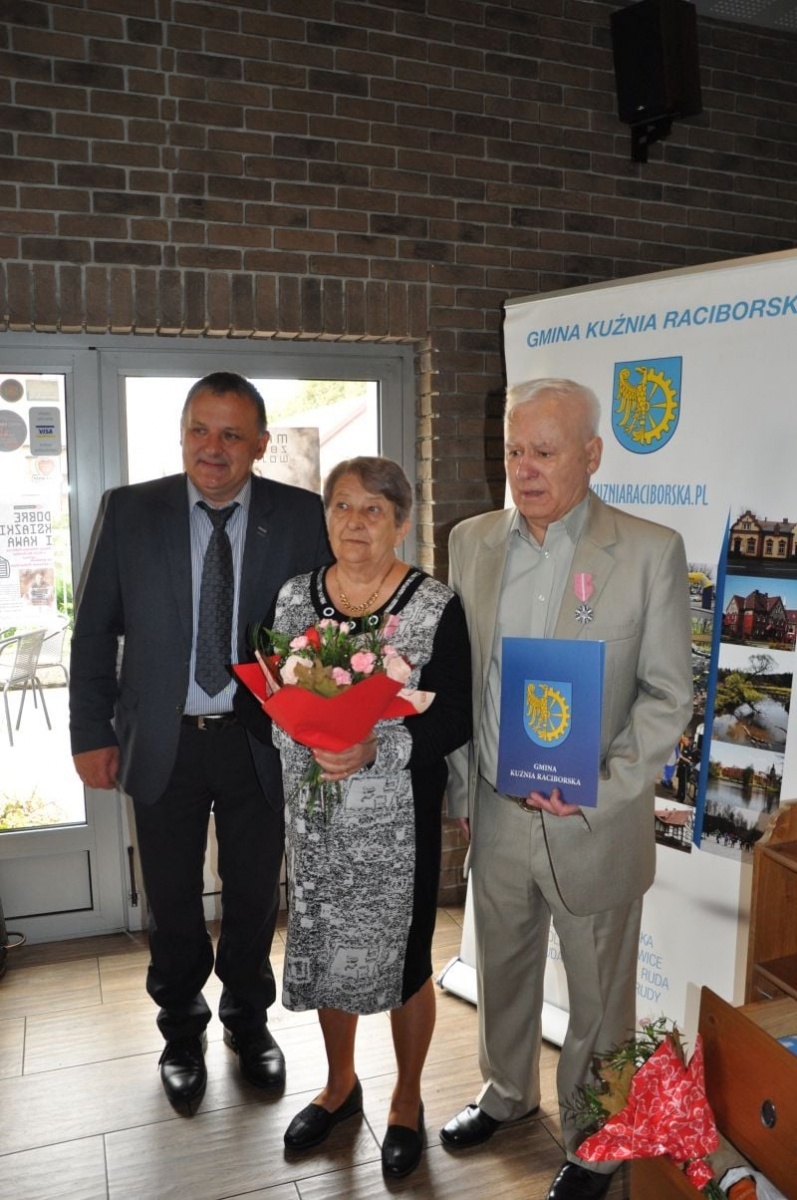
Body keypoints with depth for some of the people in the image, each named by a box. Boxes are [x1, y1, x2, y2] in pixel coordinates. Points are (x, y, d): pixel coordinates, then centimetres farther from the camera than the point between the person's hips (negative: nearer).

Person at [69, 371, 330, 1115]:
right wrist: (92, 733, -2)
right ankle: (182, 1032, 42)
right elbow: (94, 630, 0)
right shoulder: (128, 511, -4)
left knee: (254, 895, 17)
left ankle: (248, 1020, 43)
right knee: (172, 903, 16)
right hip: (162, 741, 1)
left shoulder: (301, 517, -6)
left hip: (261, 741, 0)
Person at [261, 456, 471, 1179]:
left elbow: (456, 720, -12)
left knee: (401, 956, 11)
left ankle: (407, 1102, 38)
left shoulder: (436, 609, -11)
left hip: (397, 819, -4)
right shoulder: (295, 598, 1)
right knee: (324, 948, 19)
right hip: (314, 816, 4)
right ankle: (340, 1085, 45)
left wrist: (377, 748, -24)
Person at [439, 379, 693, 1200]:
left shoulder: (650, 551, -11)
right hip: (496, 814, 4)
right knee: (501, 968, 23)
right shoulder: (471, 542, 1)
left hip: (596, 823, -3)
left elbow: (668, 694, -9)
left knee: (599, 994, 15)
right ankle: (507, 1093, 50)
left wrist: (605, 787, -19)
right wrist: (457, 788, 6)